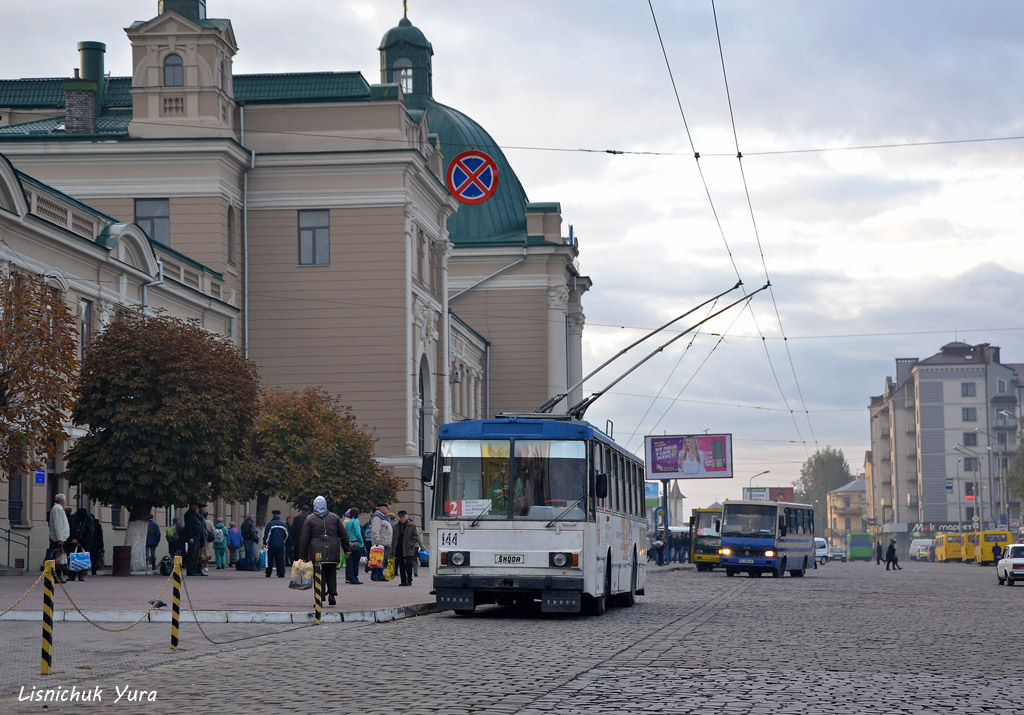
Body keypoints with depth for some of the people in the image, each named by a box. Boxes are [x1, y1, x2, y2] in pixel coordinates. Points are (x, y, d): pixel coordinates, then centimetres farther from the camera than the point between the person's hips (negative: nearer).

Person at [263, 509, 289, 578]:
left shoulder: (270, 524, -5)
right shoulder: (284, 524, 6)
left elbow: (266, 534, -9)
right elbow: (286, 535, 14)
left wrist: (265, 542, -3)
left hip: (271, 544, -2)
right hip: (281, 545, 2)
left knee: (270, 560, 6)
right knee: (280, 560, 2)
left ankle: (268, 574, 9)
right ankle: (281, 574, -7)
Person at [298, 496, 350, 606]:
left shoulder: (309, 519, 1)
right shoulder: (334, 517, 7)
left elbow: (304, 539, 0)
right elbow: (343, 535, 10)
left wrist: (302, 555, 4)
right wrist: (346, 549, 18)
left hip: (317, 553, -2)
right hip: (332, 553, 2)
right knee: (331, 573, 14)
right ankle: (332, 594, 2)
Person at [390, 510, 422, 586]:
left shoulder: (412, 526, -1)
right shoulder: (396, 526, 12)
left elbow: (416, 537, 0)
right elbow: (394, 539, 15)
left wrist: (410, 544, -12)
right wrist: (392, 550, 10)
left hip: (408, 549, -4)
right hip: (398, 549, 4)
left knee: (408, 565, -10)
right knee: (401, 566, 5)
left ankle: (409, 580, 1)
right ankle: (403, 581, 10)